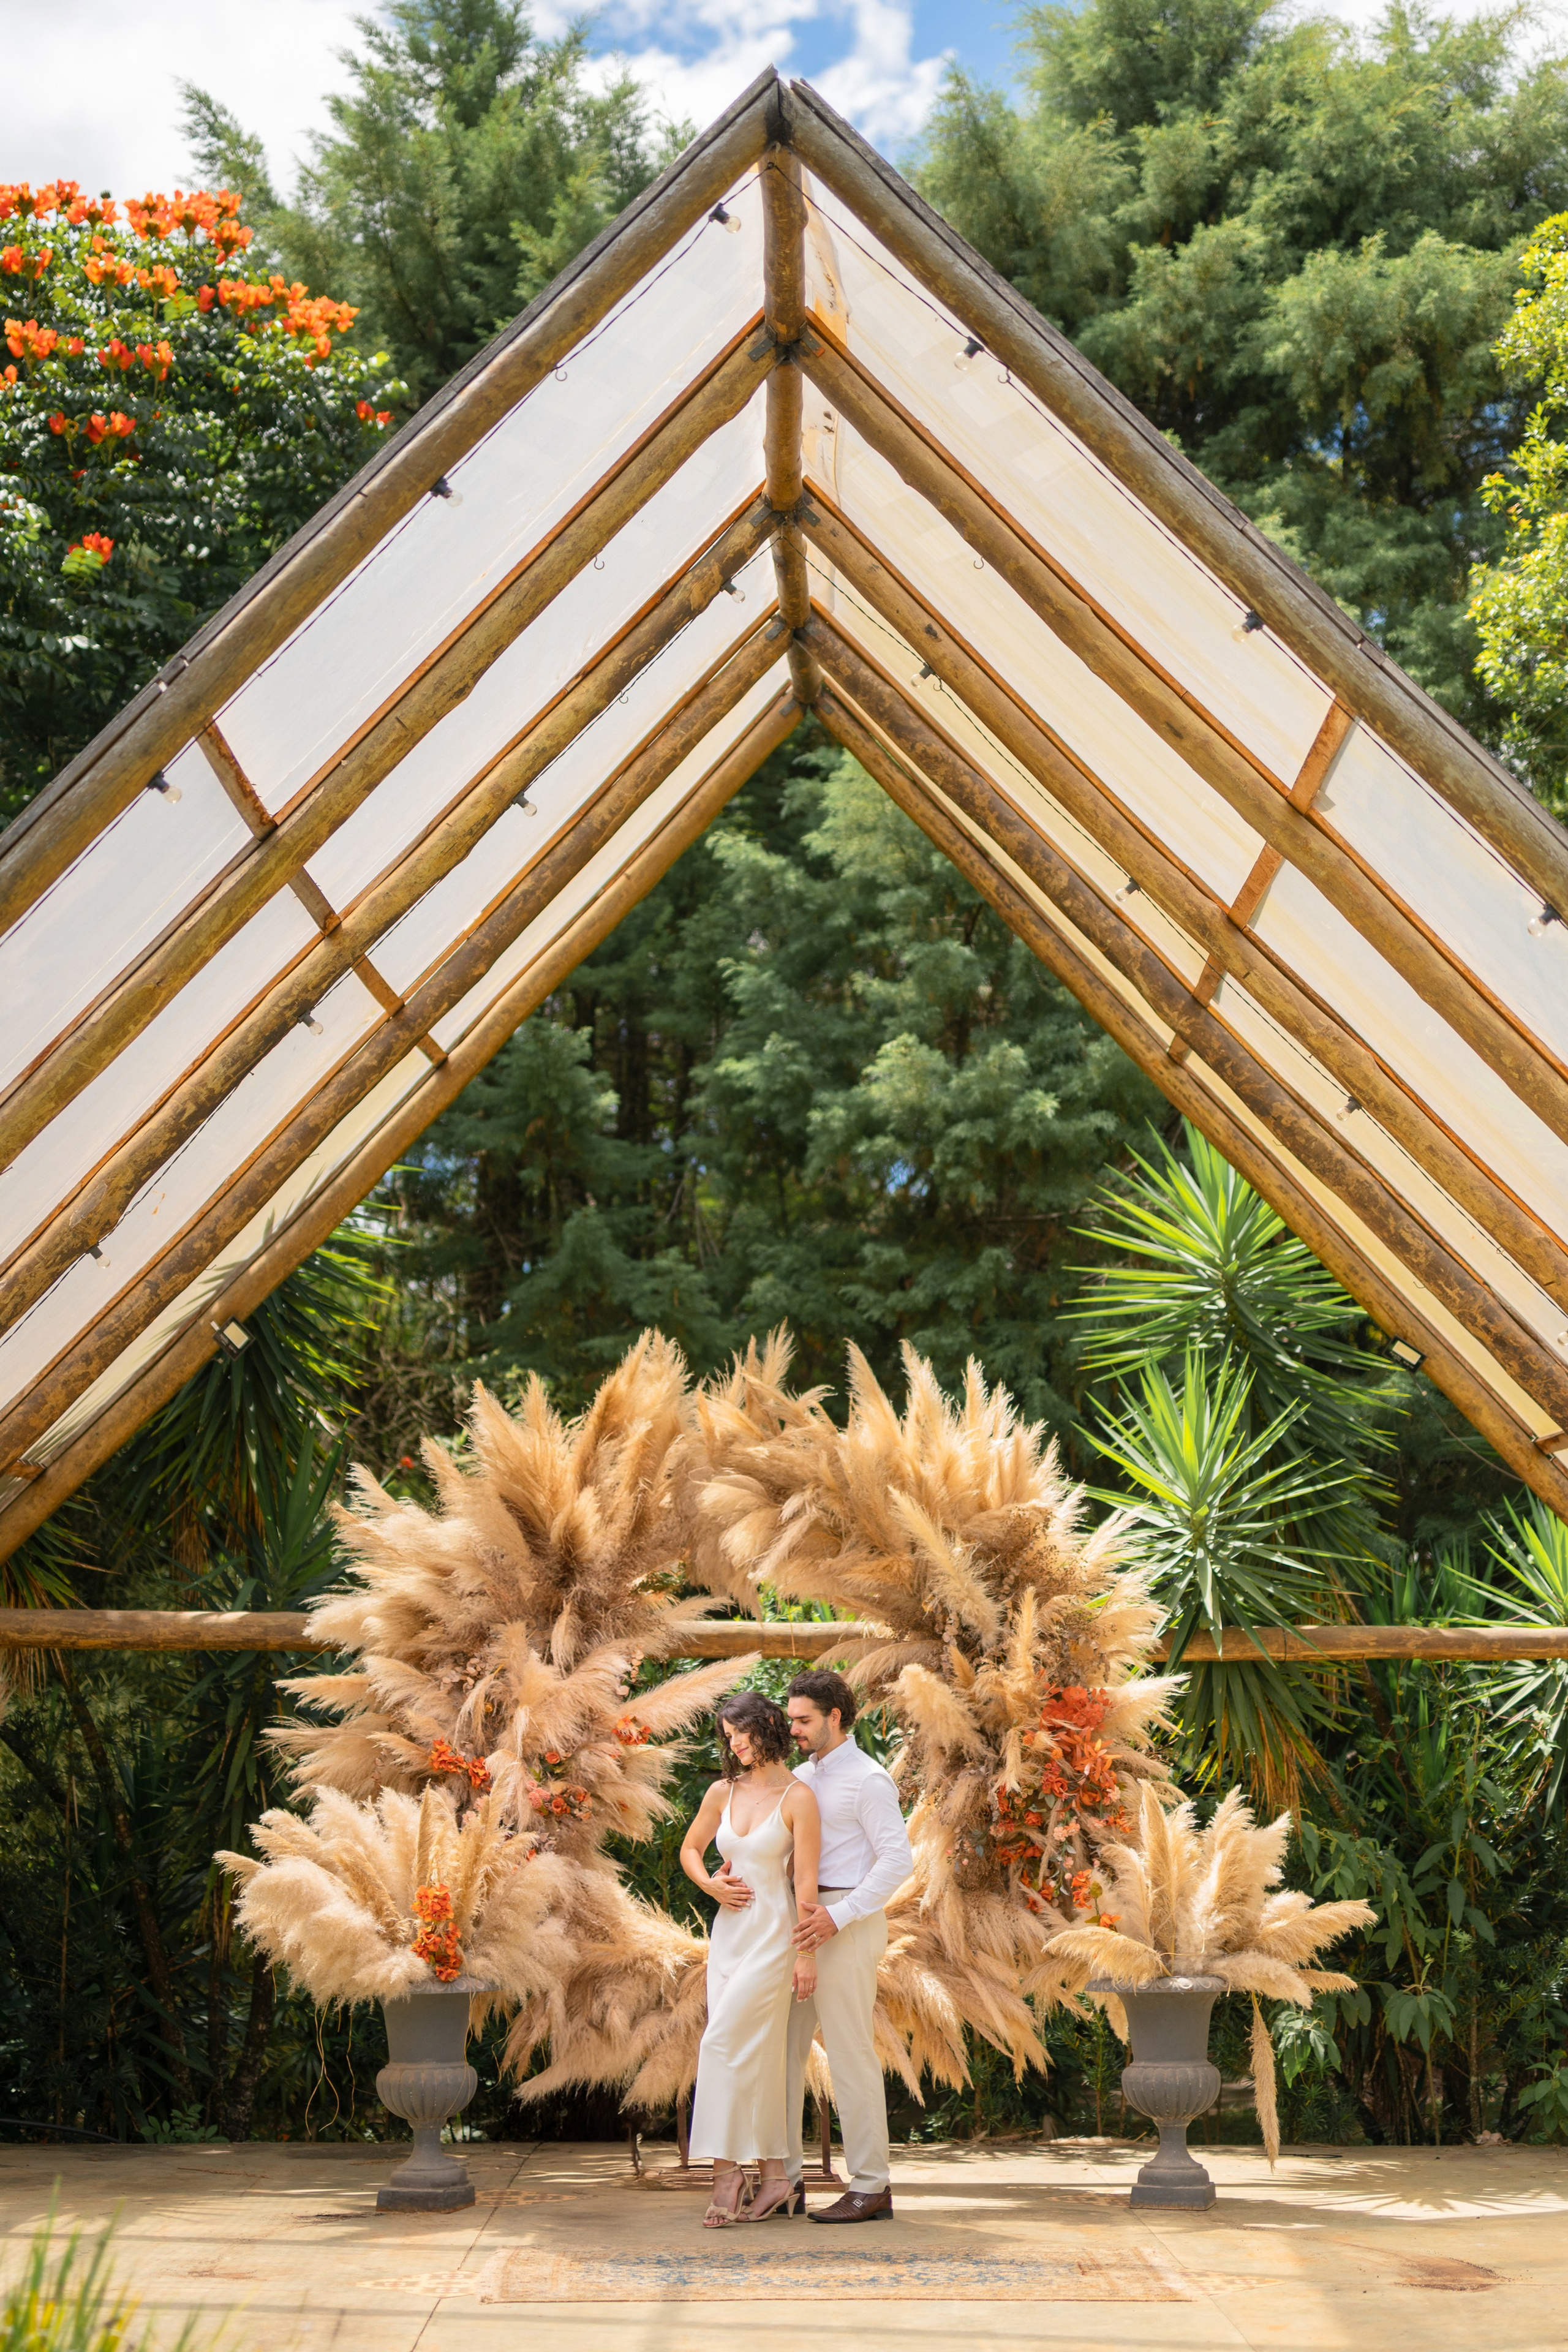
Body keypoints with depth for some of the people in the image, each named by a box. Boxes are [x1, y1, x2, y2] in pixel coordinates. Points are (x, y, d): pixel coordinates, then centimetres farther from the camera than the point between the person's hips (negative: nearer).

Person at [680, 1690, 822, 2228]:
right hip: (728, 1930, 6)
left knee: (724, 2042, -14)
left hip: (773, 1932, -6)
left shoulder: (797, 1797, -9)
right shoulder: (722, 1793, 7)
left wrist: (806, 1954, -12)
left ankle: (726, 2169, -8)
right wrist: (710, 1884, 2)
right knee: (755, 2055, 7)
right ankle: (778, 2178, 13)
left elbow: (805, 1883, -10)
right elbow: (690, 1849, 22)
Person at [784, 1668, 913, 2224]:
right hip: (804, 1926, 8)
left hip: (848, 1926, -8)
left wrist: (837, 1917, -22)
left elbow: (898, 1860, -16)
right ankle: (783, 2179, 12)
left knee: (850, 2053, -4)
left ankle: (871, 2186, 3)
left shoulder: (867, 1779, -10)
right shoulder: (802, 1777, 16)